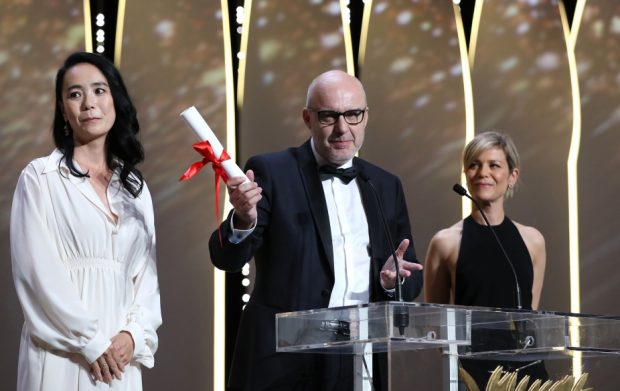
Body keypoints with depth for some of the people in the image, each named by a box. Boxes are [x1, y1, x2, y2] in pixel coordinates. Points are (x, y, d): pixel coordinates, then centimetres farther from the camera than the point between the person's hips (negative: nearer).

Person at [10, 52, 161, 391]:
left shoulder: (134, 185, 14)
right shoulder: (40, 177, -1)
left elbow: (146, 268, 9)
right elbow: (38, 269, -9)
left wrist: (134, 333, -7)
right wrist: (89, 341, -13)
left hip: (119, 354, 4)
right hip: (61, 350, -4)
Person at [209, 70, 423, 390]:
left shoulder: (387, 186, 13)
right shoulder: (270, 172, 0)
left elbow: (413, 279, 16)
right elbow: (226, 258, -8)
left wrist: (394, 279, -7)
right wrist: (244, 219, -29)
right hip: (285, 362, -4)